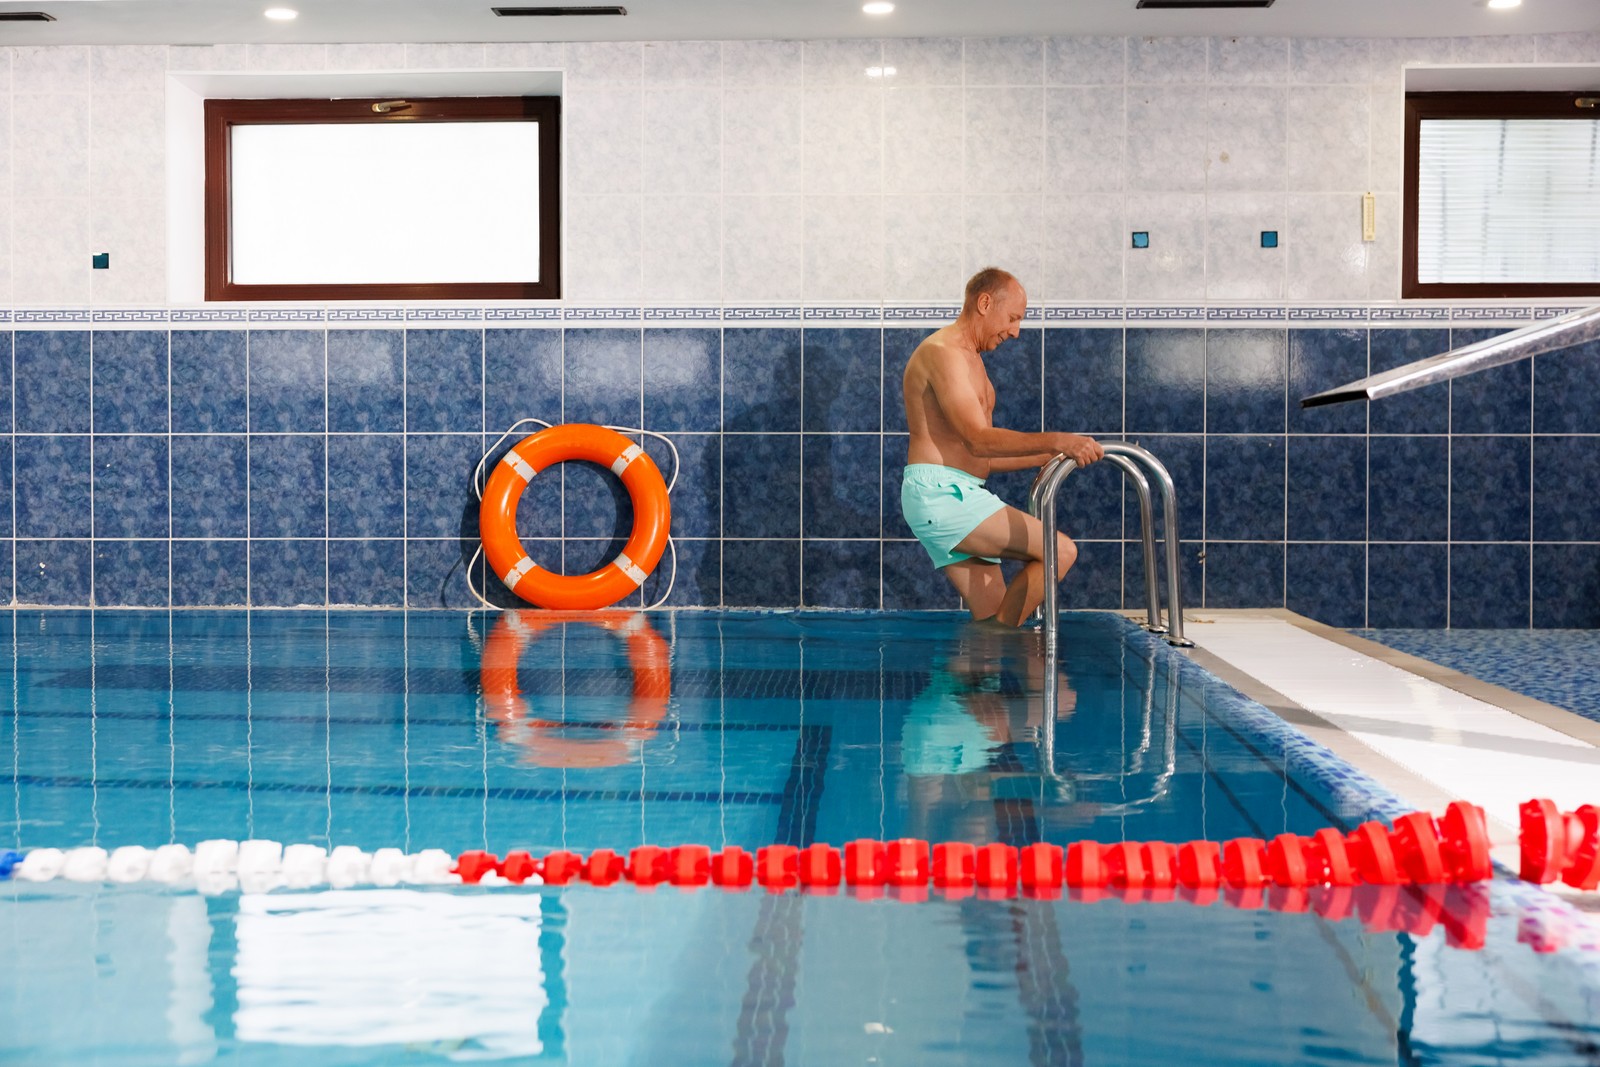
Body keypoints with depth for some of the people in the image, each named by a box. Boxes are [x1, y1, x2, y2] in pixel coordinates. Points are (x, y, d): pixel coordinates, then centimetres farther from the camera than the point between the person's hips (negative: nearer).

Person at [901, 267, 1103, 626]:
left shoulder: (970, 360, 24)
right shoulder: (943, 353, -11)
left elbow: (982, 456, 24)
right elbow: (978, 440, -23)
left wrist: (1047, 457, 16)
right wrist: (1055, 441, -31)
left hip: (954, 496, 11)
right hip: (942, 493, -11)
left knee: (994, 616, 8)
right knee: (1060, 551, -15)